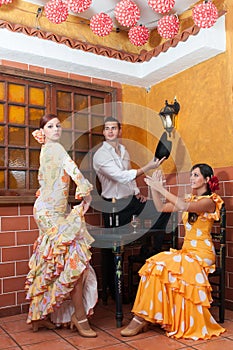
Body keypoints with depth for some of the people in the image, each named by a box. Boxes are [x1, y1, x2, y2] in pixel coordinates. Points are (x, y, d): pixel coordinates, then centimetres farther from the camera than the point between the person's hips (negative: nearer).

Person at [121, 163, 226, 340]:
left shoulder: (209, 201, -7)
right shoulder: (191, 199, 18)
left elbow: (184, 207, -27)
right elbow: (161, 208, 16)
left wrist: (161, 188, -24)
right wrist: (154, 187, 4)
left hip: (201, 253, -7)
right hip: (186, 250, 7)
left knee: (160, 267, -26)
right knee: (154, 264, -20)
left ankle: (142, 318, -18)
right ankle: (143, 318, -22)